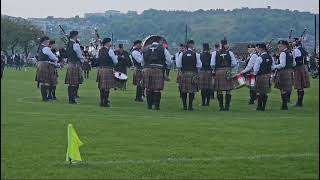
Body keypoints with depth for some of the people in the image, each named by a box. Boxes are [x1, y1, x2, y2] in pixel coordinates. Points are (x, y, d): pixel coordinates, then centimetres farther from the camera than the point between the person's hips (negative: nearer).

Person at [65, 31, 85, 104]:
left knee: (70, 83, 11)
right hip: (75, 65, -9)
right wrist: (83, 59, 14)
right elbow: (80, 56, -8)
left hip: (69, 64, 9)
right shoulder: (75, 45, -15)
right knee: (74, 84, -5)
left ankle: (70, 99, 16)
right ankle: (72, 99, -3)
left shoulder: (68, 44, 11)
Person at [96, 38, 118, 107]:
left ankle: (102, 102, 21)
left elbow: (97, 59, 20)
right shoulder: (110, 51, -11)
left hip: (100, 69, 7)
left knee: (102, 86, 14)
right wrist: (116, 57, 14)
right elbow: (115, 61, -6)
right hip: (108, 69, -7)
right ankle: (105, 103, 0)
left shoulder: (100, 50, 9)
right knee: (107, 87, -2)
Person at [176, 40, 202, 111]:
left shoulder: (182, 54, 2)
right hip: (193, 73, -2)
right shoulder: (196, 54, -2)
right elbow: (199, 65, -2)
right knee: (192, 90, 2)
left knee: (183, 90, 8)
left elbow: (178, 65, 1)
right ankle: (190, 106, 0)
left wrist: (180, 71, 14)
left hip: (183, 73, 2)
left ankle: (184, 106, 9)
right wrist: (196, 71, 13)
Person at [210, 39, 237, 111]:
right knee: (228, 90, 6)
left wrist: (214, 69, 16)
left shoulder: (215, 53, 0)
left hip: (218, 72, 0)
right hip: (228, 72, 0)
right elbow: (234, 63, 1)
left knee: (220, 90, 5)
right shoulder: (230, 53, 1)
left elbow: (212, 64, -1)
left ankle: (221, 106, 4)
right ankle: (227, 106, 6)